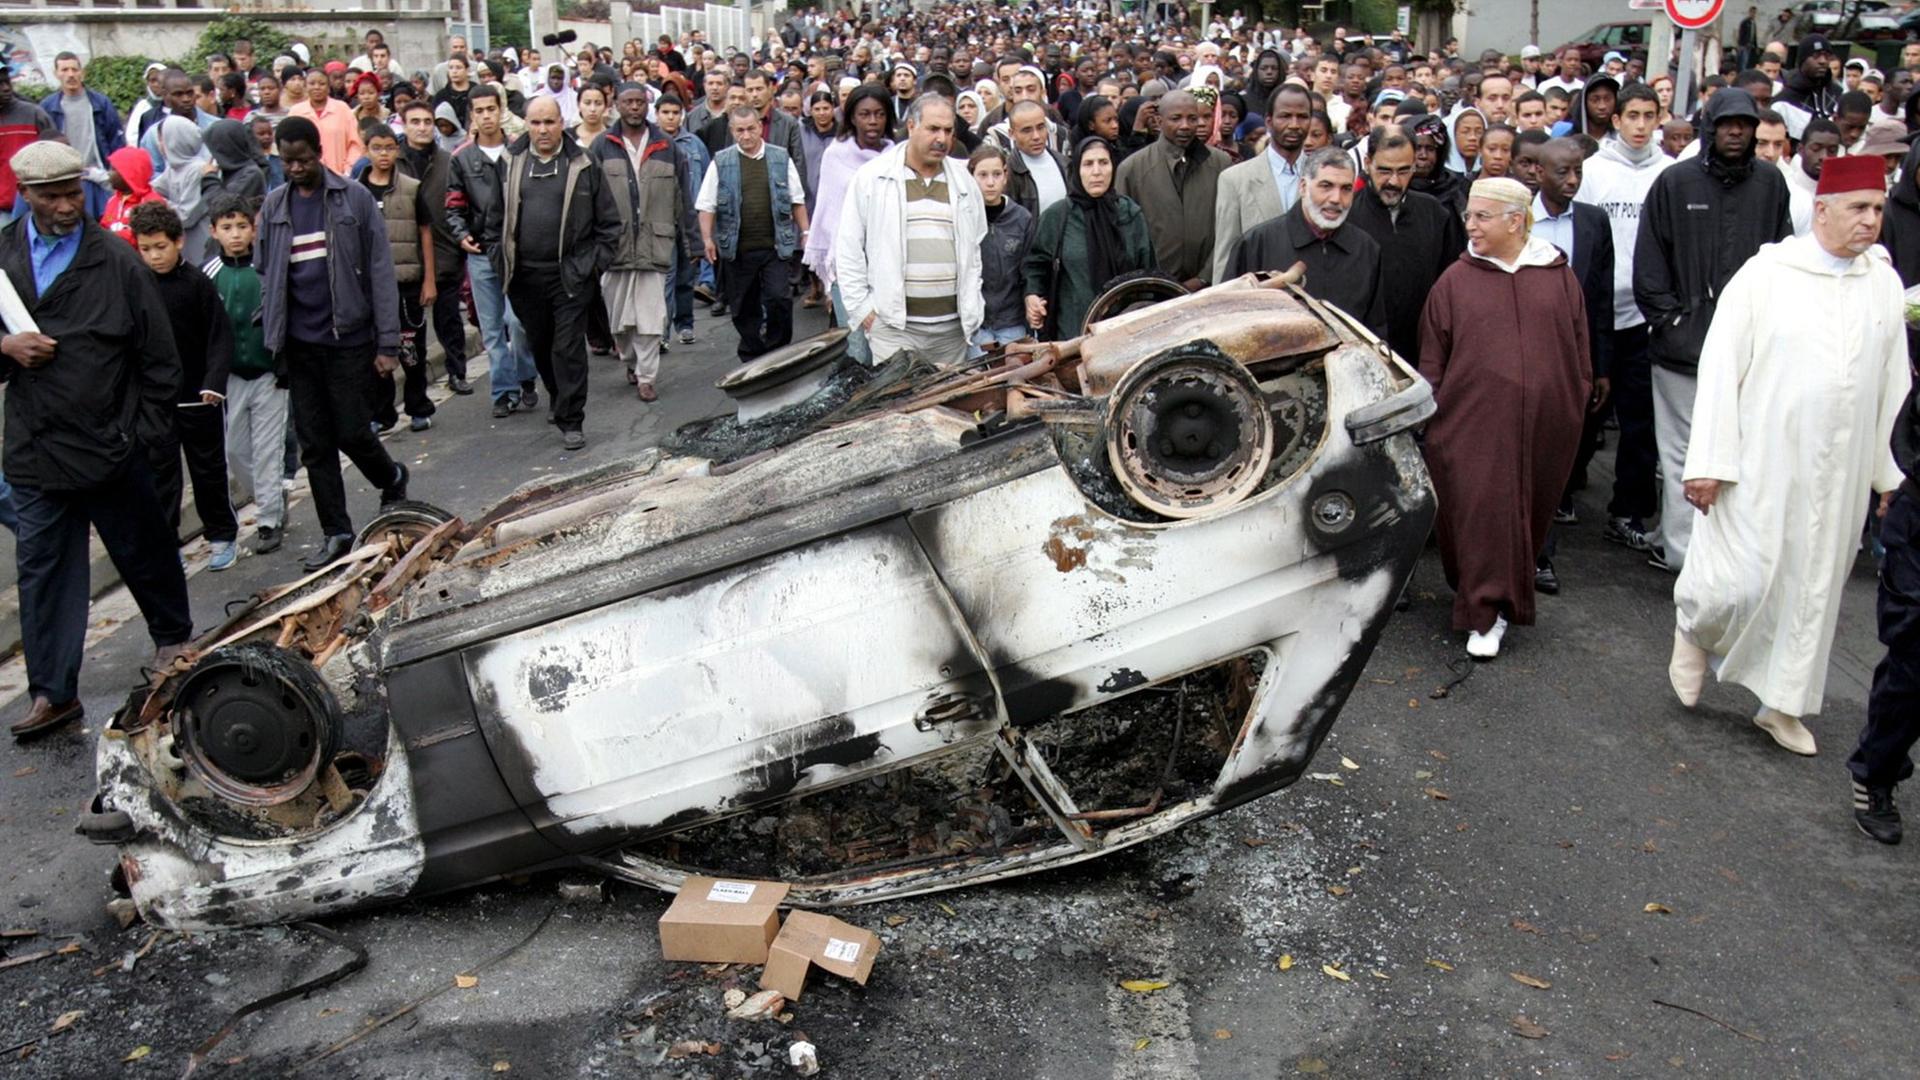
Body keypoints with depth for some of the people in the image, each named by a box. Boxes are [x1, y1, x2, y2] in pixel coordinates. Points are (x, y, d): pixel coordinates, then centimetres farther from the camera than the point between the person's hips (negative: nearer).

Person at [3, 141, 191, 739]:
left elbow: (158, 355, -1)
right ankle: (52, 692, 15)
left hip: (112, 445, -2)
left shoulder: (116, 260, -5)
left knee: (145, 554, 14)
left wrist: (145, 431, -2)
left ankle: (173, 637, 39)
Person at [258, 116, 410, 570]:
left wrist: (388, 343, -11)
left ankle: (392, 481, 30)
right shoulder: (273, 205, 7)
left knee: (352, 432, -1)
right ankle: (335, 531, 17)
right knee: (314, 444, 7)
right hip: (299, 344, 4)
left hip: (348, 337, -4)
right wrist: (270, 337, 3)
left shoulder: (354, 198, -5)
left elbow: (379, 272, -7)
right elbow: (267, 276, 11)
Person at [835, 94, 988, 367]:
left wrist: (972, 309, 8)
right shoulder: (872, 176, 0)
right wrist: (861, 307, -4)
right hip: (893, 323, -3)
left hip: (952, 326, 3)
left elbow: (975, 247, 16)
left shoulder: (964, 181, 11)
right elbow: (848, 248, 1)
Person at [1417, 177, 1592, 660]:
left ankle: (1509, 595, 31)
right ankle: (1484, 614, 7)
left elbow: (1579, 352, 11)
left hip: (1546, 425, 2)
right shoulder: (1455, 281, 2)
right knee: (1480, 513, -4)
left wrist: (1576, 406, 9)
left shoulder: (1560, 278, 5)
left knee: (1531, 510, 12)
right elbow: (1432, 362, 5)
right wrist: (1434, 420, 2)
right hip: (1473, 422, -2)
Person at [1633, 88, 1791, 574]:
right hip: (1684, 344, -2)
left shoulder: (1770, 183, 7)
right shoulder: (1675, 181, 1)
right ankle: (1680, 548, 8)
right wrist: (1669, 318, -5)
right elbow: (1648, 261, 2)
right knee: (1682, 451, 3)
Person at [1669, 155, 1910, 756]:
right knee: (1743, 582, -8)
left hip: (1840, 470, 5)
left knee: (1815, 587, 12)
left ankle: (1782, 703, 28)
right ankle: (1694, 627, 27)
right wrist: (1707, 462, -12)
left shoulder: (1884, 283, 5)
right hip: (1760, 462, -5)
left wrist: (1890, 470, 12)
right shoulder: (1765, 274, -8)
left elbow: (1894, 383, 11)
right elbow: (1720, 368, -9)